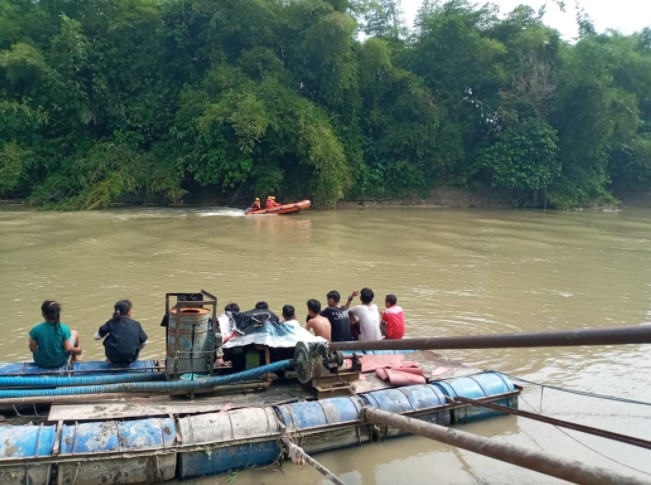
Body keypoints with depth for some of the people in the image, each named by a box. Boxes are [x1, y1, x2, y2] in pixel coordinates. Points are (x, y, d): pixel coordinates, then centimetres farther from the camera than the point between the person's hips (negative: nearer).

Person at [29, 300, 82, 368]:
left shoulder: (36, 330, -19)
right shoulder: (63, 329, -21)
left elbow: (33, 349, -12)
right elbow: (68, 348, -17)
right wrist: (78, 350, 3)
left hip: (41, 363, 1)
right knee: (74, 333, 18)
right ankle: (75, 358, 37)